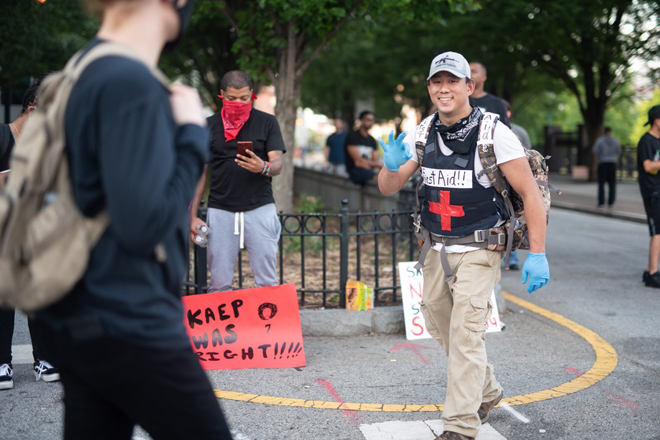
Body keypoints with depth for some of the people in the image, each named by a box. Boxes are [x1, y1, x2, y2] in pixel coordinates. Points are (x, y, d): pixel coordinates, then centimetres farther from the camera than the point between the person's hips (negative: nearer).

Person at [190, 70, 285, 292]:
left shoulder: (267, 122, 5)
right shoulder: (209, 126, 9)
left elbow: (277, 164, -1)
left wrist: (263, 167, -25)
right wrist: (193, 215, 5)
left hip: (260, 208, -1)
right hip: (220, 210, 1)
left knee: (267, 282, -2)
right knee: (219, 283, 1)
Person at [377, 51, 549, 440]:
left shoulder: (494, 134, -15)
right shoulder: (423, 134, 1)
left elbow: (531, 193, -13)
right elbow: (388, 189, 4)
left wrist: (538, 254, -18)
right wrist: (391, 166, -20)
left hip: (478, 251, -6)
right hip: (437, 250, 6)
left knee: (466, 334, -14)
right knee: (442, 328, 16)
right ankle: (487, 393, 39)